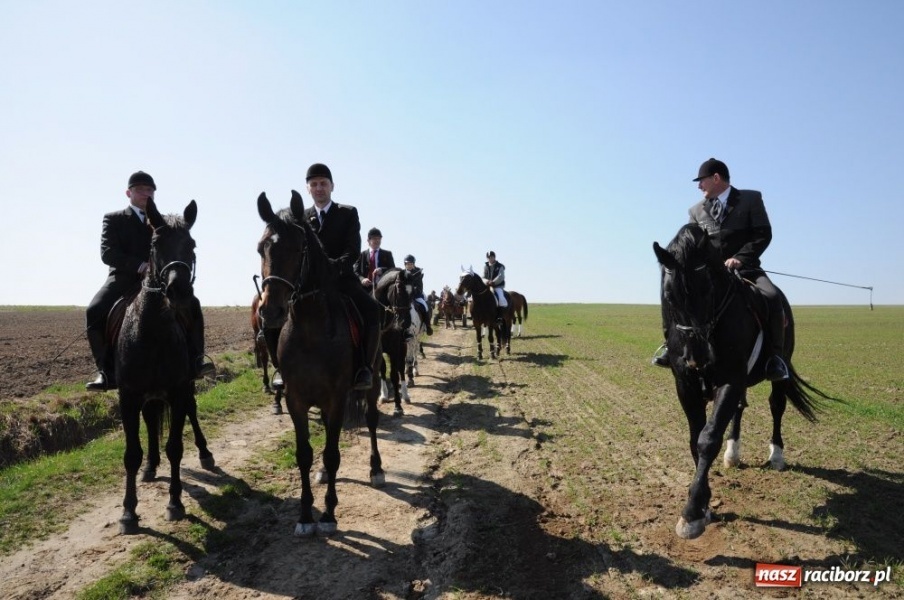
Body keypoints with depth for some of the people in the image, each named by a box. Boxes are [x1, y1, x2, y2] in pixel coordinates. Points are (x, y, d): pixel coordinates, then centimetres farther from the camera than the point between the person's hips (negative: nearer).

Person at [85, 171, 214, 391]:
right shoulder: (113, 219, 10)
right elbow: (107, 253, -5)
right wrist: (140, 266, -21)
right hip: (123, 278, -1)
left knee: (192, 304, -22)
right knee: (95, 311, -27)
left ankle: (194, 360, -17)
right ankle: (106, 371, -18)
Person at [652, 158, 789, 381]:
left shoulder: (751, 199, 5)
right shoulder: (696, 210, 15)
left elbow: (763, 234, -3)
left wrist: (739, 258, -18)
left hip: (744, 268, -3)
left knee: (772, 297, -30)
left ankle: (776, 356, -15)